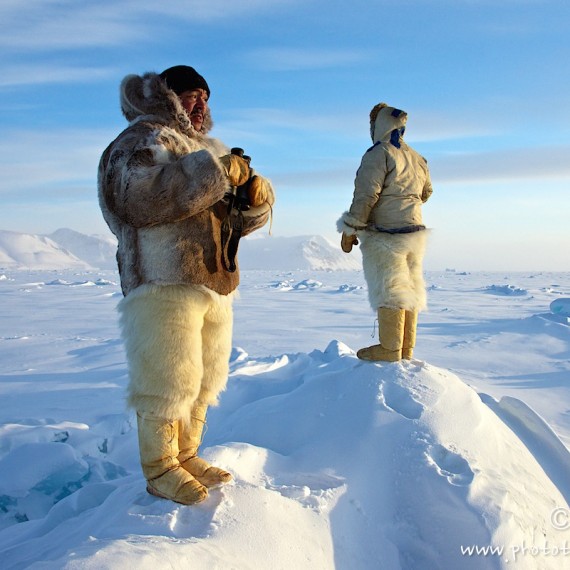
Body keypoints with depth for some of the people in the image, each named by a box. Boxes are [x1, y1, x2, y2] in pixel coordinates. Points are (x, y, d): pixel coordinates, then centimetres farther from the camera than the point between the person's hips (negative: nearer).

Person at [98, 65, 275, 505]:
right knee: (167, 379, -5)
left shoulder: (212, 150, 23)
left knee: (204, 378, 14)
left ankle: (187, 455, 29)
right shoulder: (141, 140, -2)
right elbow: (142, 199, -24)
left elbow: (241, 219, 21)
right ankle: (159, 469, 12)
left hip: (215, 286, 8)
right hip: (164, 284, -8)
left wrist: (256, 194, -3)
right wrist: (216, 172, -22)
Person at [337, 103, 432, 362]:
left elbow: (366, 196, -17)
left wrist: (349, 231, -12)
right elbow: (425, 192, 25)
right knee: (409, 290, 10)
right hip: (414, 231, 8)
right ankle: (406, 349, 16)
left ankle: (390, 349, -1)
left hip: (384, 234, -8)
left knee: (388, 290, -4)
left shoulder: (379, 154, -11)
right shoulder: (417, 158, 13)